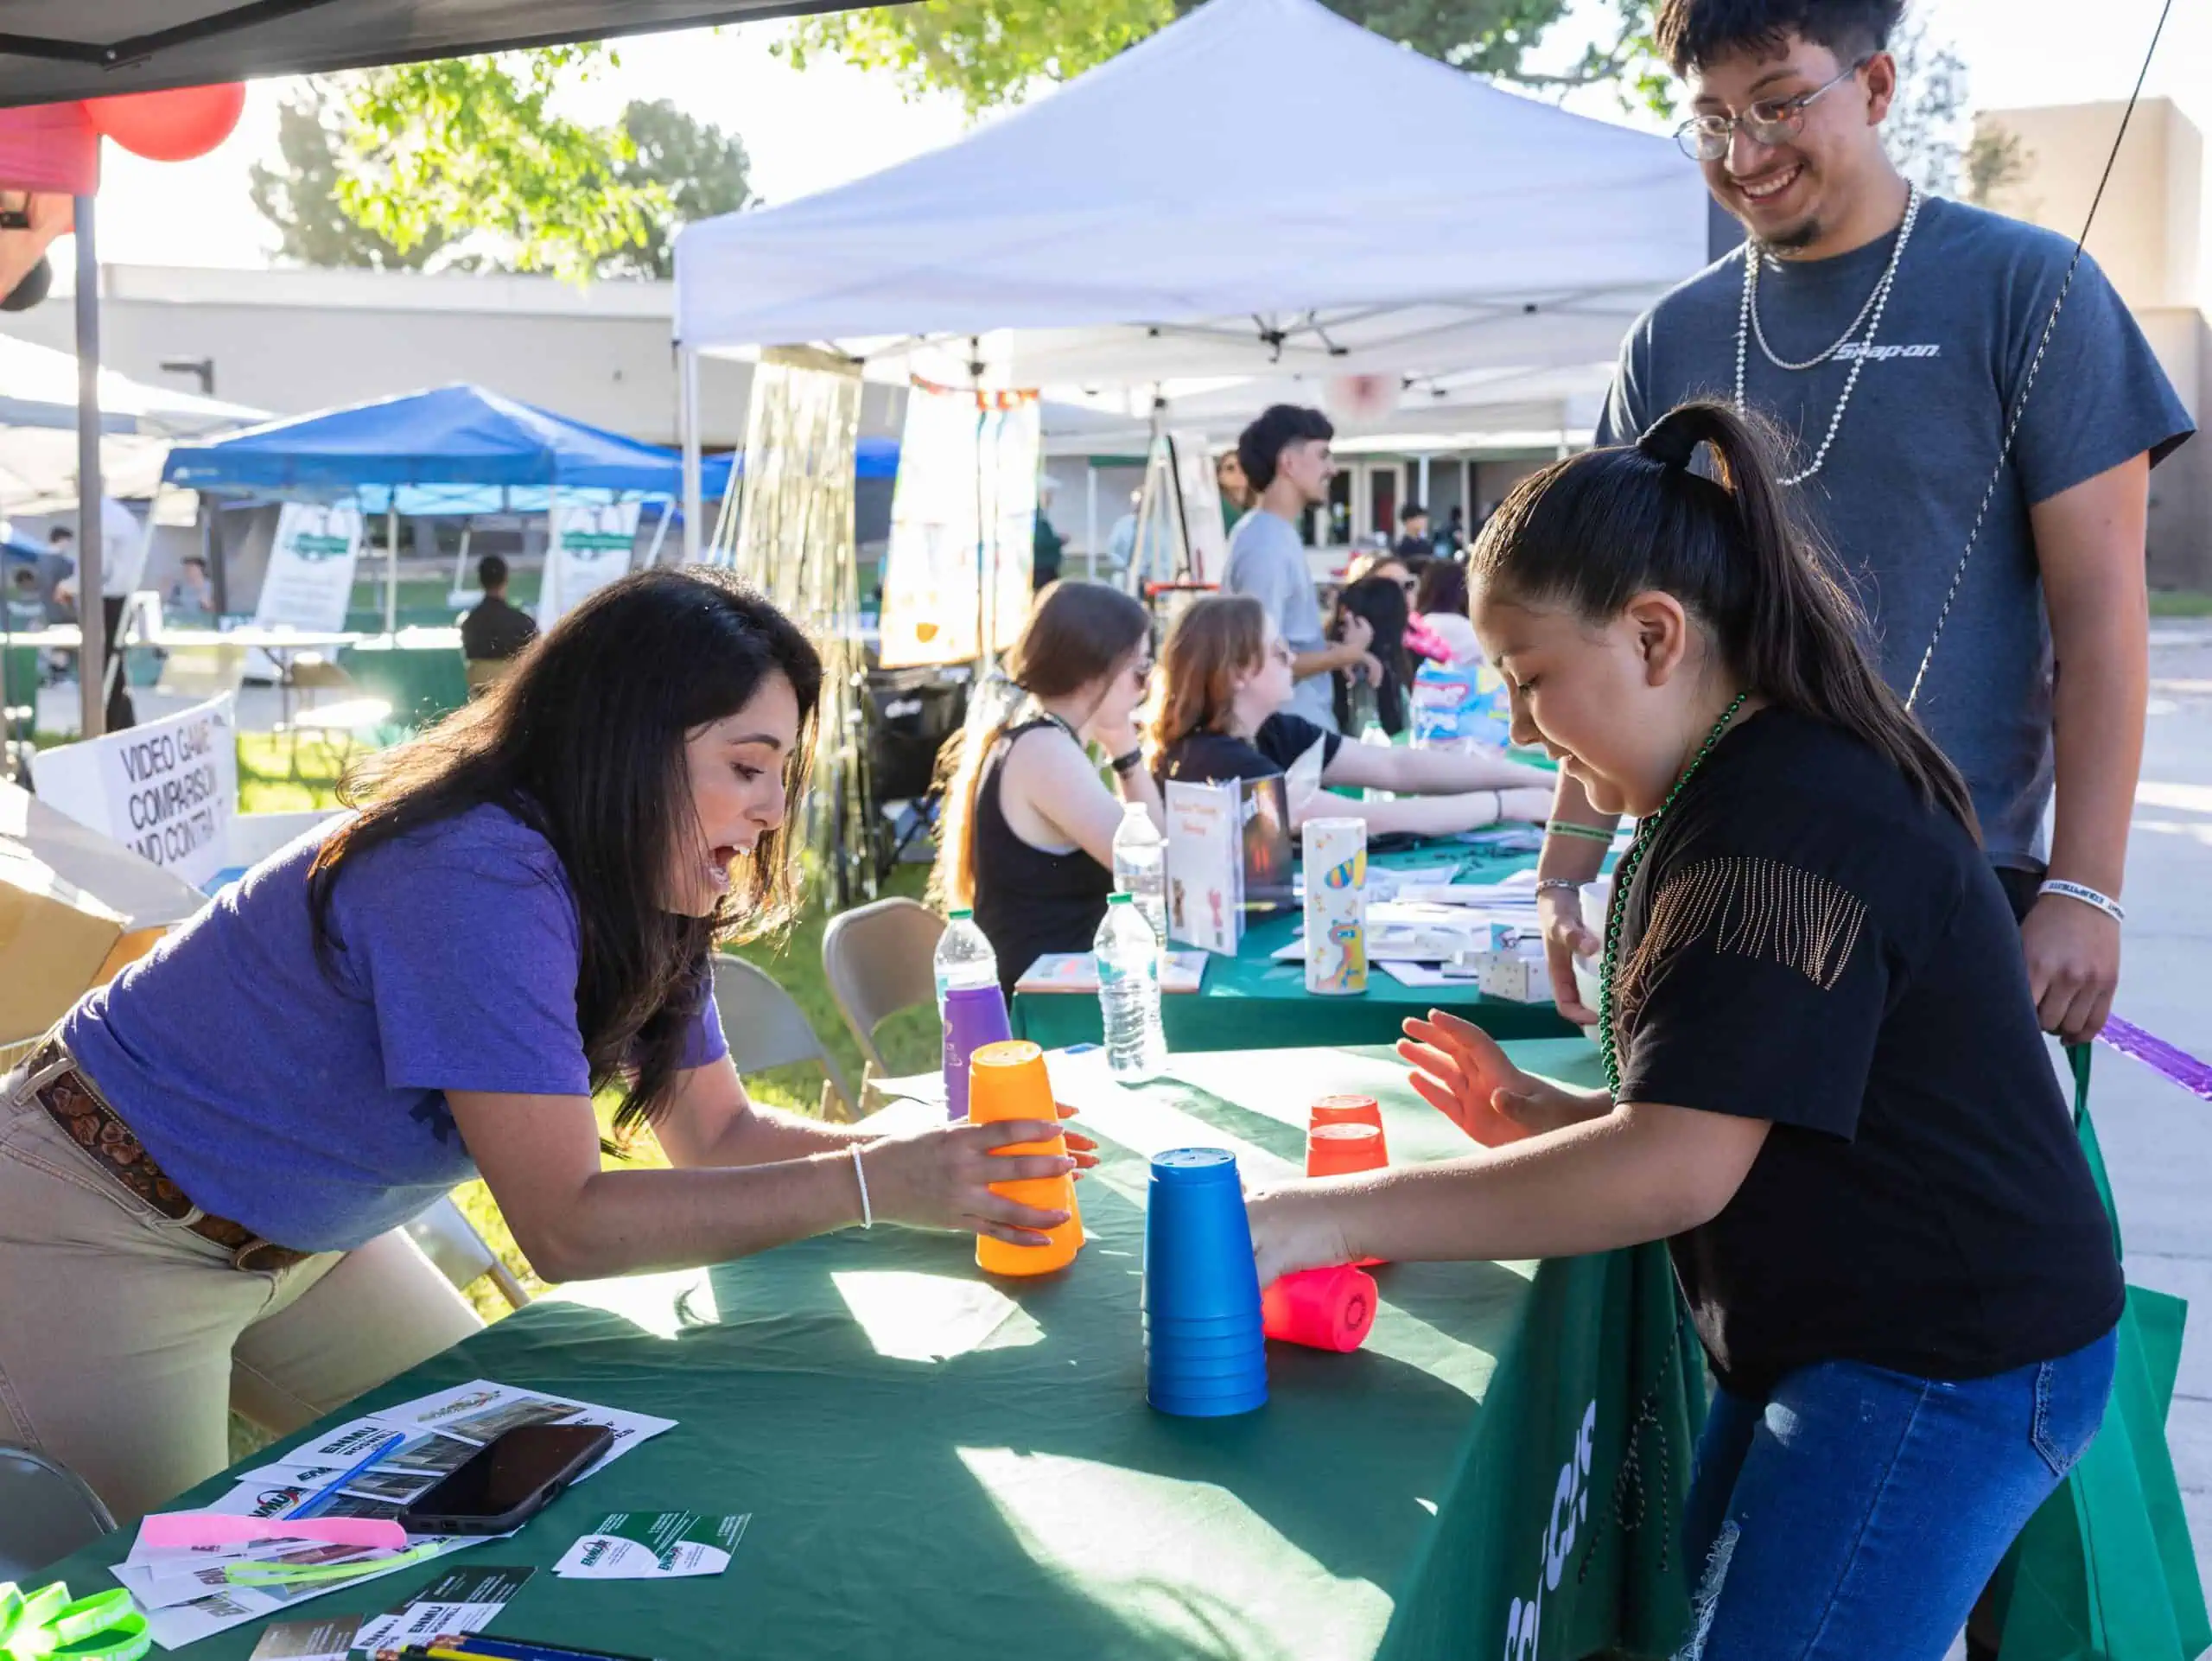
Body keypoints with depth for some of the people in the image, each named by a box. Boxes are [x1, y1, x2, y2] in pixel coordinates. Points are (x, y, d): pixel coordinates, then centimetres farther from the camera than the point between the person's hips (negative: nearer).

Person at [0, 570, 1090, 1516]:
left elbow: (720, 1132, 1)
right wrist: (872, 1185, -36)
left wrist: (925, 1155, -15)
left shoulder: (642, 896, -6)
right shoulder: (485, 883, -33)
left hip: (304, 1241, 9)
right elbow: (567, 1226, -34)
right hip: (98, 1236, -8)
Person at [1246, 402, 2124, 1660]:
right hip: (1842, 1339, 10)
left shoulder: (1788, 822, -23)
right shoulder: (1755, 788, 12)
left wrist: (1335, 1217, -28)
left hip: (1945, 1368, -10)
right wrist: (1549, 1117, 4)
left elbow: (1679, 1167, -30)